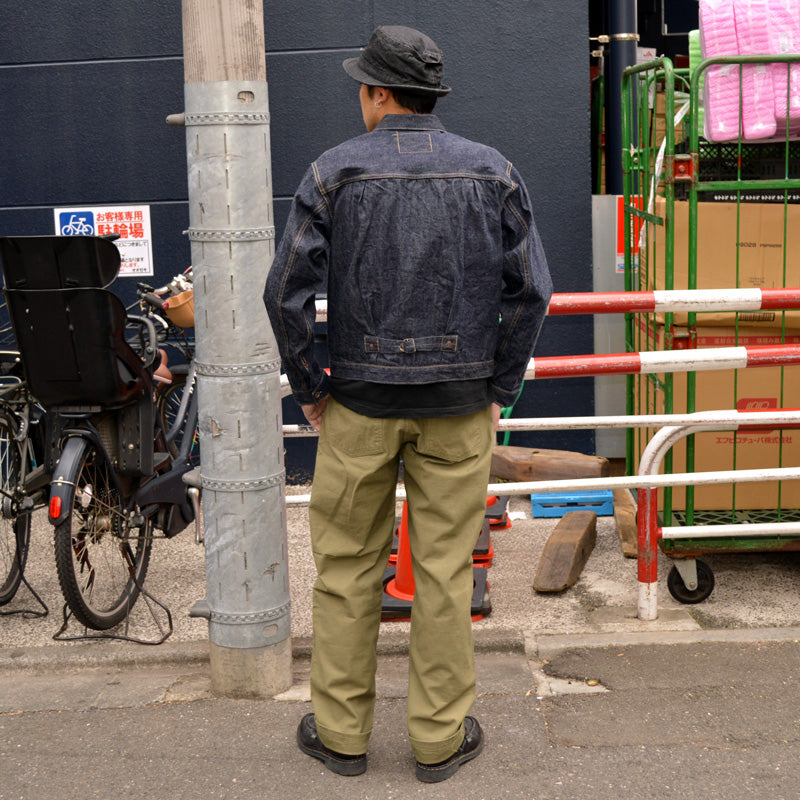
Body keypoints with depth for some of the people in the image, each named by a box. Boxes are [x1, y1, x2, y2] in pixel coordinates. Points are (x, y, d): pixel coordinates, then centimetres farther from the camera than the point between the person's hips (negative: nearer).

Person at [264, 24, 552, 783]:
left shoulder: (332, 173, -4)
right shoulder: (493, 173, 1)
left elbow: (286, 293, -8)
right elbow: (531, 290, -1)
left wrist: (309, 389, 3)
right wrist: (500, 388, 7)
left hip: (360, 403, -1)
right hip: (459, 404, 1)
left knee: (346, 566, 11)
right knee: (445, 569, 8)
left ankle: (340, 732, 21)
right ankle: (441, 736, 18)